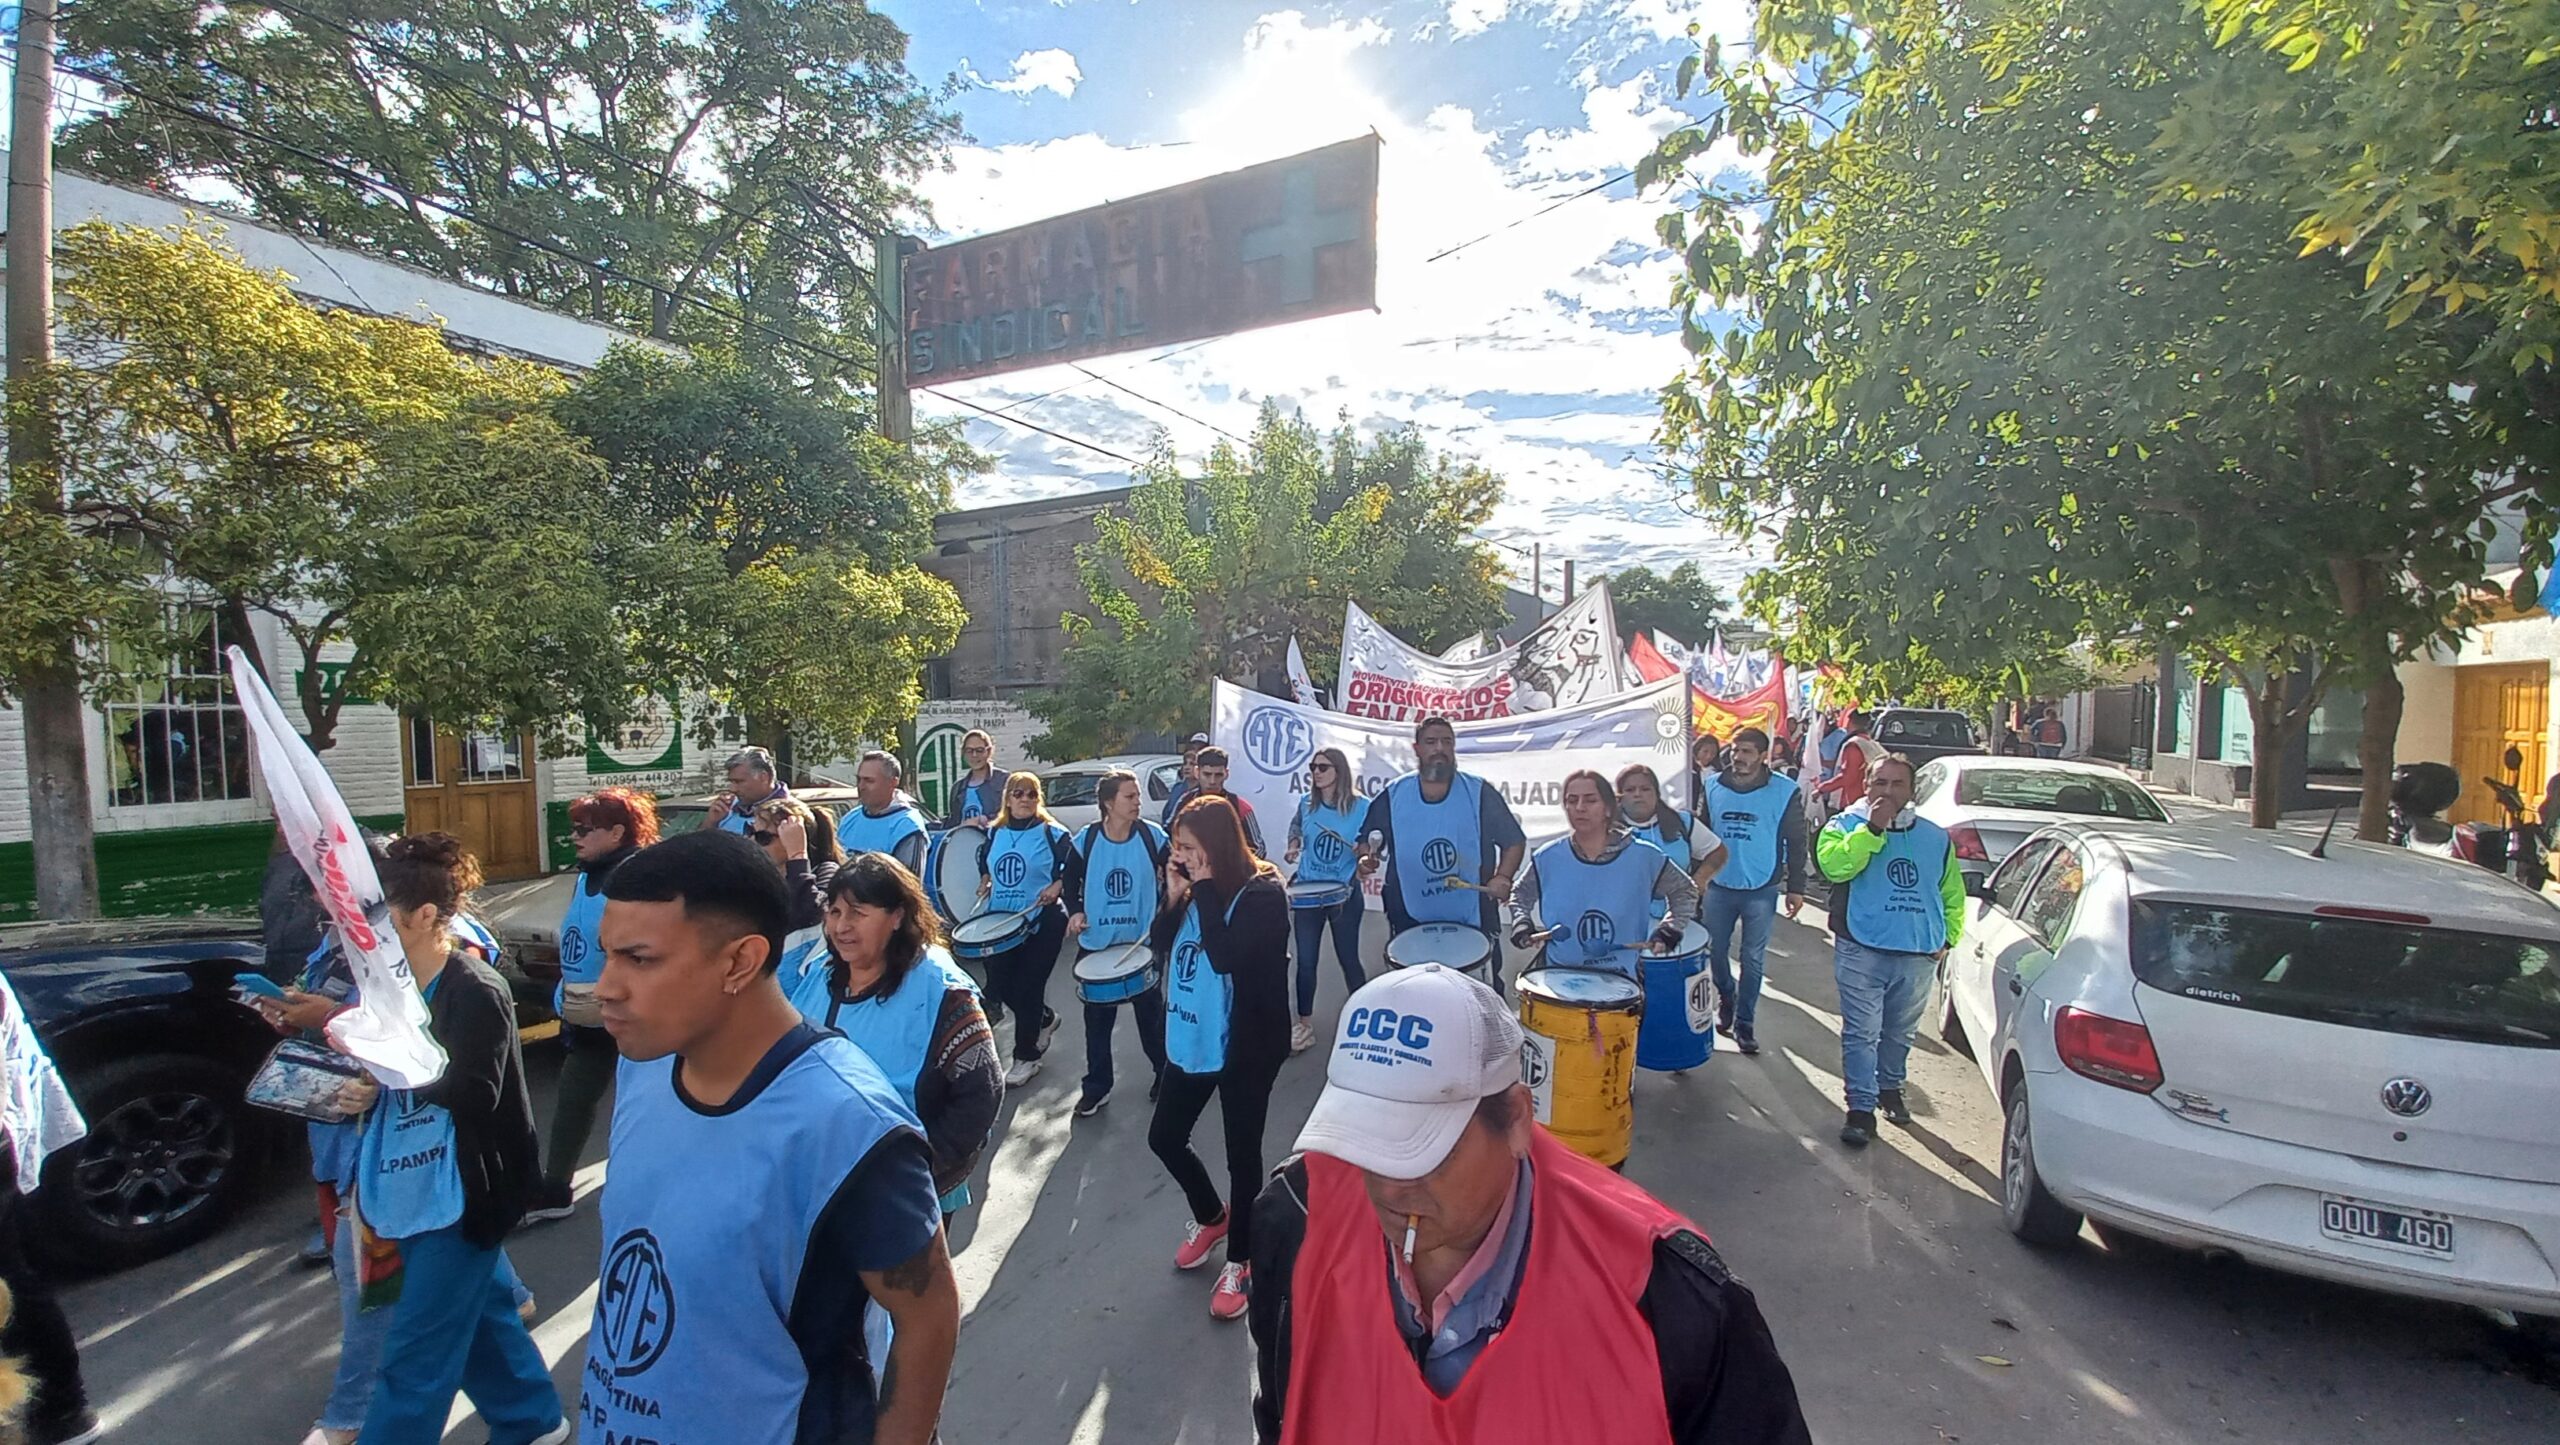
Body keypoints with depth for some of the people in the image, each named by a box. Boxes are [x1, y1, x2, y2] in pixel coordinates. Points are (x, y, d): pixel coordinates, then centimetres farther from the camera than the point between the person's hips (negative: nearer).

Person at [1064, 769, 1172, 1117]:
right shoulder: (1086, 840, -6)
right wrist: (1075, 912, -8)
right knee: (1097, 1018, 10)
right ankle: (1097, 1087, 27)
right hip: (1096, 944, 1)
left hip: (1143, 942, -1)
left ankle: (1163, 1072, 37)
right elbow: (1071, 881, 7)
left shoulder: (1153, 836, -8)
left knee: (1150, 1011, 14)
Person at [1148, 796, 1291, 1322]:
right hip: (1190, 1039, 7)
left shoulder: (1263, 893, -18)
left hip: (1245, 1045, -7)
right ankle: (1211, 1216, 43)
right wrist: (1174, 895, -12)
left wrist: (1205, 889, -25)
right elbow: (1160, 946, 2)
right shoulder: (1196, 887, 1)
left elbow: (1225, 956, -30)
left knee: (1241, 1153, 7)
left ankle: (1239, 1261, 29)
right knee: (1164, 1137, 16)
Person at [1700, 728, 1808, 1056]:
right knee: (1715, 952, 11)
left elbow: (1796, 841, -1)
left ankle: (1744, 1023, 19)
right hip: (1719, 887, 2)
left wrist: (1795, 887, -2)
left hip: (1762, 890, -2)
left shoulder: (1785, 791, -6)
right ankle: (1726, 998, 39)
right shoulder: (1713, 787, 1)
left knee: (1753, 960, 6)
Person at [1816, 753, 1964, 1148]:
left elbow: (1953, 894, 19)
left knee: (1899, 1032, 18)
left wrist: (1947, 937, 9)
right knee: (1862, 1033, -4)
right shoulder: (1845, 825, 0)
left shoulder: (1935, 837, 13)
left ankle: (1889, 1087, 39)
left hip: (1919, 954, 4)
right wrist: (1873, 828, -21)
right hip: (1862, 951, -4)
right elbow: (1834, 865, -21)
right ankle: (1861, 1108, 3)